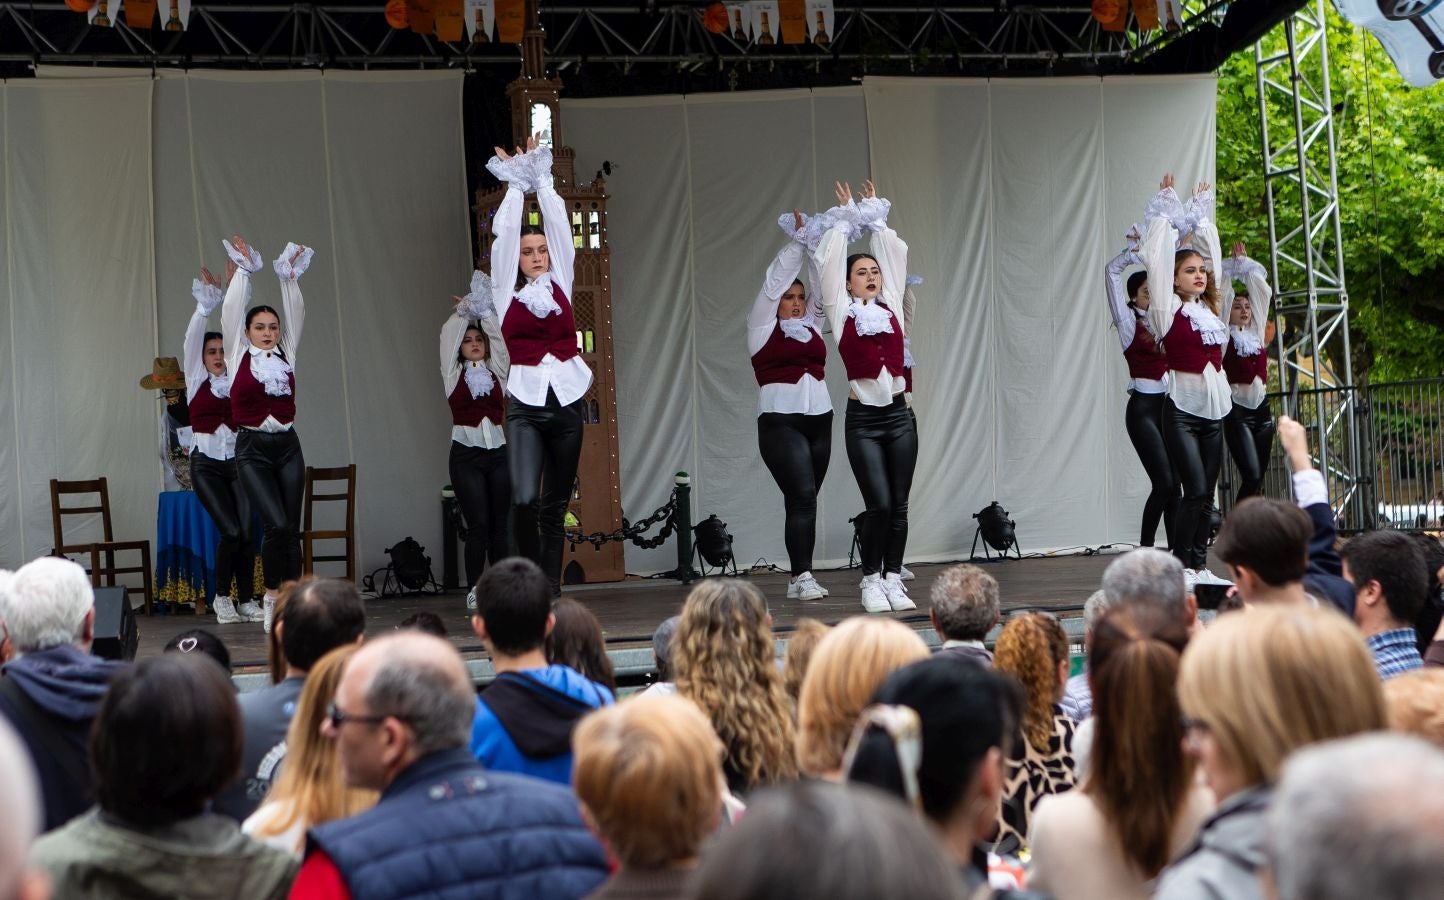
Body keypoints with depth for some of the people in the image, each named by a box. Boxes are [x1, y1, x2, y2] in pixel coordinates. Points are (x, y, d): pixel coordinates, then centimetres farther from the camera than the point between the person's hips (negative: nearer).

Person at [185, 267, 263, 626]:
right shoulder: (196, 379, 6)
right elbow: (192, 339, -6)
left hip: (237, 462, 2)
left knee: (246, 533, -6)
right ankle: (222, 597, 4)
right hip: (207, 465, -2)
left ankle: (246, 601, 2)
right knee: (231, 532, -13)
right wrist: (205, 305, -14)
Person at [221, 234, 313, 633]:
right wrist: (242, 271, 0)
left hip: (287, 446, 4)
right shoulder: (238, 356, 3)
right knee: (276, 524, -16)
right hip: (253, 449, -4)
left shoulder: (286, 355, 10)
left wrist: (290, 275, 3)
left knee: (292, 527, 2)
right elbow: (231, 312, -1)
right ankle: (271, 594, 0)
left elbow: (296, 314, 8)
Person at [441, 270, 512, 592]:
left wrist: (485, 311, 3)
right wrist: (464, 311, 8)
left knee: (500, 525, 1)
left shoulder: (497, 372, 14)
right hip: (466, 454, -2)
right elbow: (448, 335, 5)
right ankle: (475, 590, -6)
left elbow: (499, 338, 5)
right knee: (478, 524, -10)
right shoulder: (454, 376, 9)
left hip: (498, 453, 3)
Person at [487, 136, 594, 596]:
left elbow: (559, 225, 8)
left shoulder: (560, 284, 10)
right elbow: (504, 234, 3)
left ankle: (551, 593, 11)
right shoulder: (506, 293, 5)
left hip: (567, 402, 3)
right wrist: (516, 184, 10)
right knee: (524, 499, -18)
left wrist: (542, 178, 10)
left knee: (556, 506, 7)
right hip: (525, 406, -3)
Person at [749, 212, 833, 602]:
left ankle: (799, 578, 6)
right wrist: (798, 239, 2)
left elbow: (824, 283, 12)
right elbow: (776, 278, 1)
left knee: (804, 500, 5)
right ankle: (802, 577, -16)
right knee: (802, 496, -15)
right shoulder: (762, 326, 5)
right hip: (780, 421, -5)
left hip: (819, 419, 5)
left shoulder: (811, 326, 16)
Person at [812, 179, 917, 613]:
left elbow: (896, 254, 12)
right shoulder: (841, 312, 3)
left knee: (899, 506, 4)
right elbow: (828, 263, 2)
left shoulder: (892, 306, 10)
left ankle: (893, 580, 12)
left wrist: (875, 217, 17)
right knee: (879, 505, -9)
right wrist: (843, 222, 11)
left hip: (898, 416, 3)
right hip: (863, 419, -3)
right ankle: (871, 581, 5)